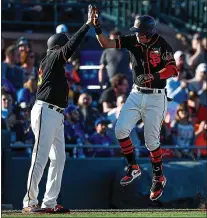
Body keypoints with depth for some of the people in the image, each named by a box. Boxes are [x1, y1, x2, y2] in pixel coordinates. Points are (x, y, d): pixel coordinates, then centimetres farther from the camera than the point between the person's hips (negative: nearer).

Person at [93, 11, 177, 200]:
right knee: (121, 129, -10)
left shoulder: (162, 45, -14)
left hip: (155, 98, -4)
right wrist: (97, 28, -24)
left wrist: (153, 76, -37)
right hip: (136, 94, 4)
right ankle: (133, 167, 10)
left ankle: (159, 178, 19)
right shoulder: (132, 41, -2)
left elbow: (172, 68, -22)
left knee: (151, 140, -1)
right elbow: (107, 43, -7)